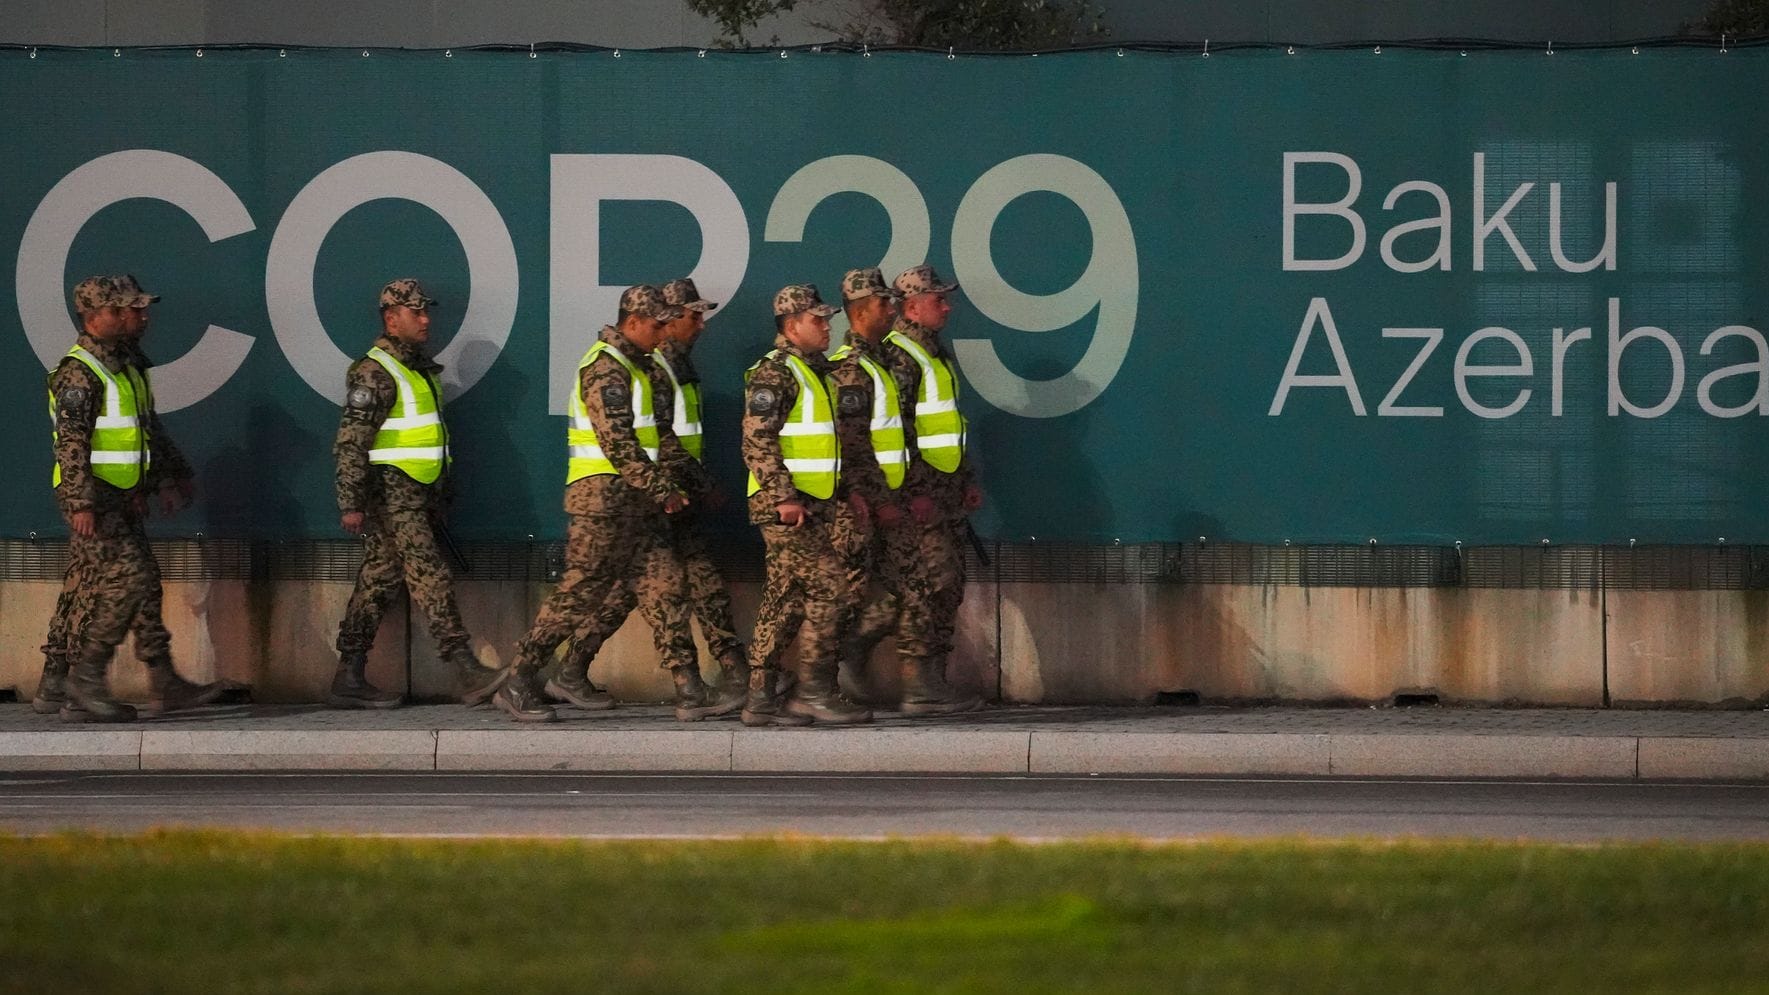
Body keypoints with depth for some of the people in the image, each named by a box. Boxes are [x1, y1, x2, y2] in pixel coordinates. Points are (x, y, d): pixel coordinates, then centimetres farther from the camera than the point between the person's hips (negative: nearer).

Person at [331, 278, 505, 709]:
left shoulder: (419, 370, 19)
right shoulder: (374, 374, -12)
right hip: (391, 492, -10)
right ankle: (467, 674, -20)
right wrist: (352, 503, -21)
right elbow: (350, 442, -16)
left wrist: (440, 500, 27)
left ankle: (349, 680, 10)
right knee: (430, 577, -14)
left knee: (379, 582, 8)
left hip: (417, 495, 10)